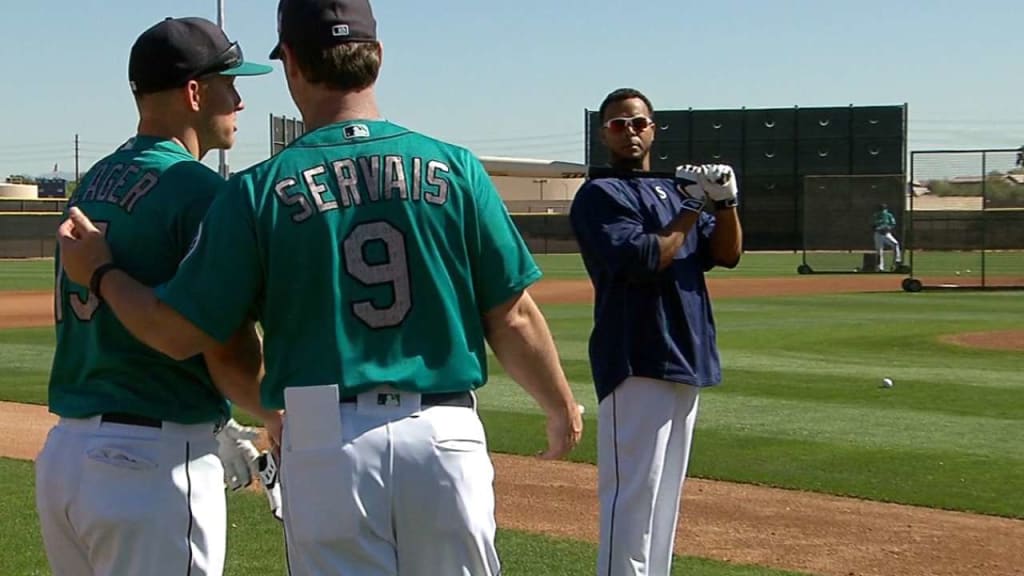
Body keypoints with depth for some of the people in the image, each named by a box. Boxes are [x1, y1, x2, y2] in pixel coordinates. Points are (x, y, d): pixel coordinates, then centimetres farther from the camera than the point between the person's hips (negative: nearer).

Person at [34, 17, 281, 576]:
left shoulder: (92, 184, 12)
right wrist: (281, 420, 3)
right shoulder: (198, 190, -13)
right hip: (155, 463, -8)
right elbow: (228, 353, -17)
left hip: (63, 449, 8)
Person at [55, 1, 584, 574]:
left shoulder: (259, 190, -3)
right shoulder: (456, 169, -1)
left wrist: (100, 270, 17)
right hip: (446, 439, 1)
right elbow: (513, 317, 1)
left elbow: (182, 333, -1)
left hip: (327, 446, -1)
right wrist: (563, 408, 17)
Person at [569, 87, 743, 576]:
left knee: (665, 491, 13)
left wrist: (725, 203, -6)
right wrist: (691, 210, -11)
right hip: (637, 362, -8)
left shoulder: (672, 190, 19)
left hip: (685, 361, 8)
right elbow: (640, 260, -19)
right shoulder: (600, 195, -5)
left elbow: (727, 254, 11)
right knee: (633, 490, -12)